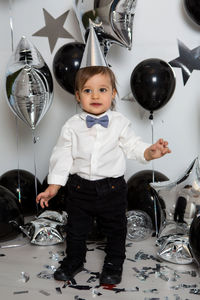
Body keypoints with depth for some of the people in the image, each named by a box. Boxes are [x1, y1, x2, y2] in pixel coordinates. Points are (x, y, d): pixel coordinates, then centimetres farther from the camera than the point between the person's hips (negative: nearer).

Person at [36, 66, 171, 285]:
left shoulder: (119, 123, -5)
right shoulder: (72, 126, -6)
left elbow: (133, 147, -4)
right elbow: (62, 156, -2)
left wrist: (150, 152, -25)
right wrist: (53, 186, -4)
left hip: (112, 189, 0)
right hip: (80, 188, 1)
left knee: (115, 229, 15)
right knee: (76, 228, 16)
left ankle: (114, 263, 38)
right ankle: (74, 260, 42)